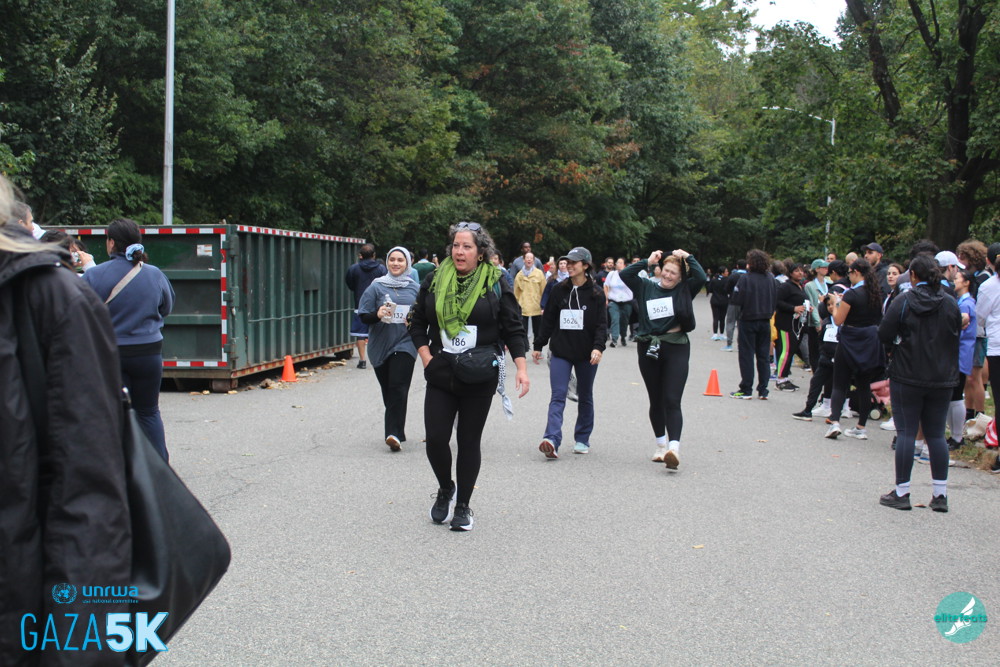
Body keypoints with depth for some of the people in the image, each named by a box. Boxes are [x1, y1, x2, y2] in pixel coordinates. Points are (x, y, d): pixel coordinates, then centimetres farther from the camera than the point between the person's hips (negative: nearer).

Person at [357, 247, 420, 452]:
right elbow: (363, 316, 1)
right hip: (381, 344, 1)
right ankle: (396, 431, 18)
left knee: (398, 387, -13)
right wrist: (377, 315, -20)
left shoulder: (415, 288, 7)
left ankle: (393, 433, -16)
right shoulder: (377, 286, 2)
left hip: (405, 343, -1)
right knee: (388, 391, 6)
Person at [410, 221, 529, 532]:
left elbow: (514, 330, -2)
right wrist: (427, 358, 0)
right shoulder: (434, 282, 4)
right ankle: (446, 489, 24)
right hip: (440, 376, 2)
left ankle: (462, 505, 20)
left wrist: (521, 369, -10)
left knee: (469, 442, 5)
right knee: (435, 439, -5)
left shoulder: (495, 285, -3)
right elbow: (417, 323, 13)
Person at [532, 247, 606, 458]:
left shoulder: (596, 292, -3)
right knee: (558, 396, -11)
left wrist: (598, 347, -21)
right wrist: (538, 345, 10)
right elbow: (548, 320, 9)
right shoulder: (559, 290, 4)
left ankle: (582, 439, 26)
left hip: (586, 354, -1)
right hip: (561, 351, 1)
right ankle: (552, 440, -23)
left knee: (585, 397, 12)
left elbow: (601, 323, -7)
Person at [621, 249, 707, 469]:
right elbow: (625, 275, -1)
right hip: (649, 349, 3)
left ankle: (674, 449, -21)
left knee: (672, 401, -12)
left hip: (676, 349, -3)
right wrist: (647, 262, -2)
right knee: (656, 401, 12)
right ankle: (661, 444, 26)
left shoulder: (684, 291, 4)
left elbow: (701, 278, -13)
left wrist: (687, 257, -4)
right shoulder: (646, 288, 8)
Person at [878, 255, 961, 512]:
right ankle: (941, 494, 11)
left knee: (906, 433, 2)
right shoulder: (951, 304, 2)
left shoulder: (903, 301, -10)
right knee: (936, 434, 10)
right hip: (943, 380, 3)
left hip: (907, 377, -3)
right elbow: (956, 339, 9)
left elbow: (884, 335, -10)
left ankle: (901, 493, 6)